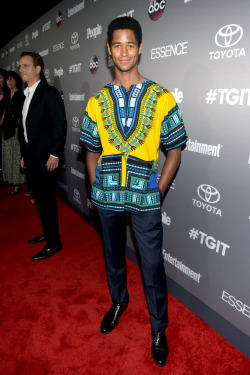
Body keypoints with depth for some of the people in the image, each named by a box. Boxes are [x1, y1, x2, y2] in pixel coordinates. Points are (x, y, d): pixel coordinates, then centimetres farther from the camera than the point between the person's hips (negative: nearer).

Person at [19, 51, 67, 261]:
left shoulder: (49, 93, -10)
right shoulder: (27, 95, 14)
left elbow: (60, 125, -16)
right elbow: (27, 127, 15)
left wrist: (55, 154, -19)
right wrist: (25, 154, 14)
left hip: (46, 157, -8)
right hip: (32, 156, 8)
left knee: (46, 199, -2)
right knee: (39, 198, 16)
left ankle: (54, 243, 13)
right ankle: (47, 233, 34)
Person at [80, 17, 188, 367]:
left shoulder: (161, 98, -3)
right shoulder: (97, 102, 5)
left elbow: (174, 150, 0)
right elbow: (92, 151, 10)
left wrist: (158, 192, -5)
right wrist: (96, 188, 2)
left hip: (145, 199, -2)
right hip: (107, 197, 3)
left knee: (153, 266, 7)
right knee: (113, 256, 21)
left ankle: (159, 329, 31)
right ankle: (119, 301, 49)